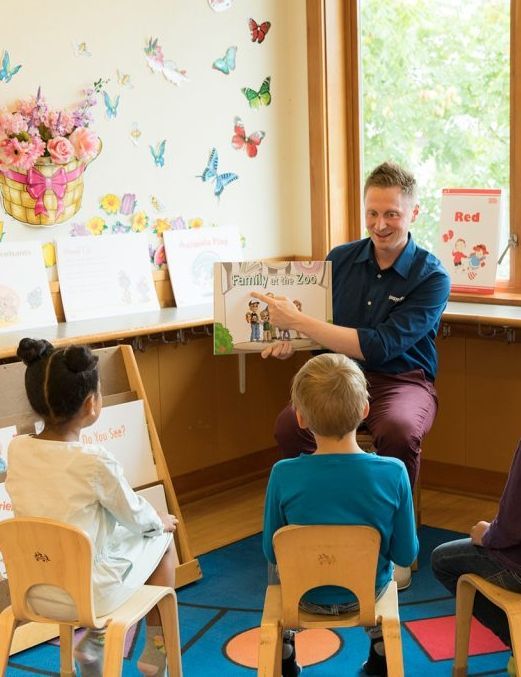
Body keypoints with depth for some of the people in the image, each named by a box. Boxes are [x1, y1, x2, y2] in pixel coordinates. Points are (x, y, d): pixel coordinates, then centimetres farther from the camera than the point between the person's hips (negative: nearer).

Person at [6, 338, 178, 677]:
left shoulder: (17, 449, -9)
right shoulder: (96, 461, -24)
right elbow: (135, 513, -7)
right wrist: (160, 521, 16)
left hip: (33, 592, 5)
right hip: (88, 595, -5)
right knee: (161, 538, 20)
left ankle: (96, 639, 26)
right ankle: (156, 647, 30)